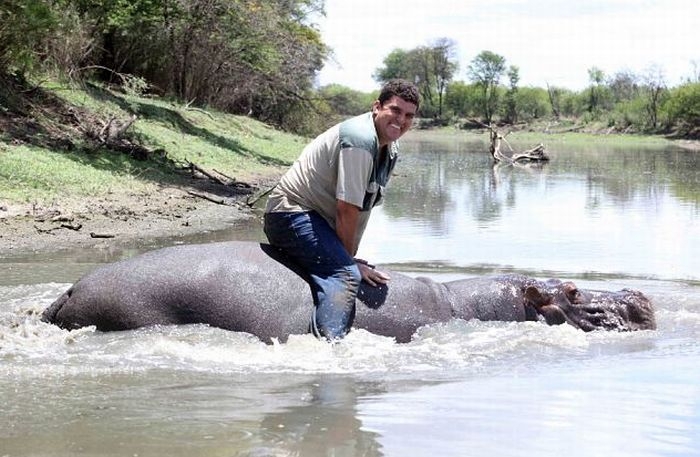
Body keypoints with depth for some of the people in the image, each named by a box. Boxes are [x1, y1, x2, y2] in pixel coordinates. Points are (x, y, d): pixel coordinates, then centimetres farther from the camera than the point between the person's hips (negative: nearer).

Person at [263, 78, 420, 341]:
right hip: (292, 213, -11)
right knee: (345, 274, -28)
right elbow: (347, 209, -21)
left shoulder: (390, 149, 10)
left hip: (317, 220, 11)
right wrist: (349, 259, -12)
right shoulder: (359, 139, -22)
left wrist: (350, 258, 5)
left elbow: (363, 208, 9)